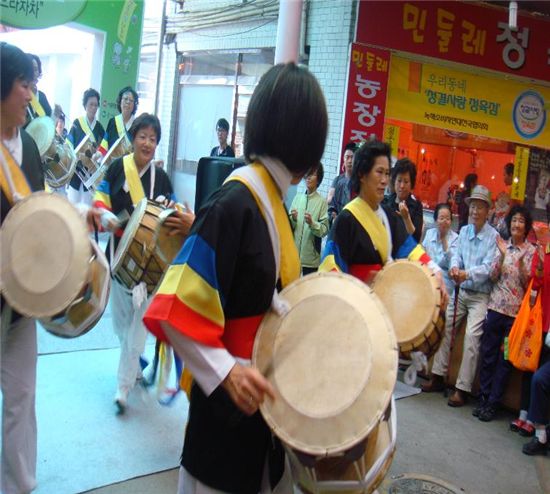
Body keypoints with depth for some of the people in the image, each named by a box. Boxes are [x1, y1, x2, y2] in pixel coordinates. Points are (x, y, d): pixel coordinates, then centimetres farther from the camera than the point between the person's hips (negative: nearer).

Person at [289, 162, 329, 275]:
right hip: (293, 254, 3)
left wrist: (312, 223, -24)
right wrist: (293, 220, -12)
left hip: (311, 257, -3)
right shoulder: (297, 198, 6)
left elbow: (325, 229, -8)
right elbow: (289, 226, 9)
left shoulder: (322, 201, -5)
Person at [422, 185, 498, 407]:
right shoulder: (464, 231, 9)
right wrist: (454, 267, -20)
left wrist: (467, 274, -32)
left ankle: (462, 388, -8)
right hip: (460, 291, 6)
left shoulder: (494, 236, -9)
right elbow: (457, 255, 3)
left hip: (480, 296, -6)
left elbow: (488, 268, -17)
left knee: (471, 336, -13)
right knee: (444, 327, 4)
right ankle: (438, 377, 14)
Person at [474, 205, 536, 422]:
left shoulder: (531, 251, 1)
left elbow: (529, 283, -4)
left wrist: (521, 264, -20)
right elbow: (492, 276, 1)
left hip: (516, 311, -2)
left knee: (506, 358, 2)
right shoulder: (502, 245, 8)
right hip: (496, 306, 3)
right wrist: (502, 255, -12)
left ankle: (493, 403, 10)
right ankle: (483, 398, 17)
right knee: (488, 353, 6)